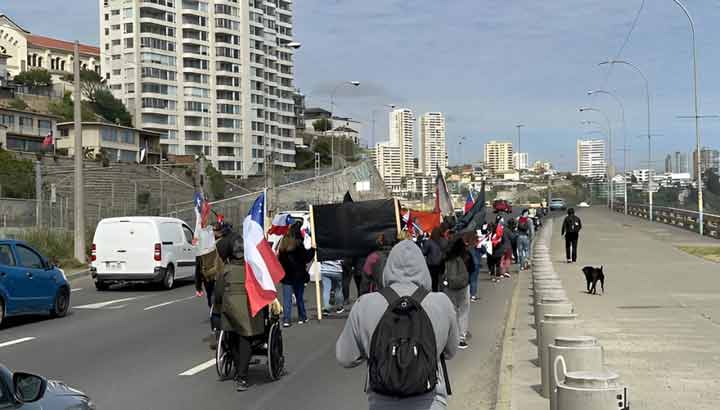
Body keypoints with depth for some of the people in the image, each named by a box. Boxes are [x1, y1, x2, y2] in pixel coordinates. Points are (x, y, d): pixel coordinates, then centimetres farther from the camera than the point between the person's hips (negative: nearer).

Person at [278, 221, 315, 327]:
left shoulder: (283, 244, 2)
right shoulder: (298, 245, -14)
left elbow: (279, 259, 8)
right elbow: (307, 258, -12)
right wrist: (312, 249, -2)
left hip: (286, 276, 3)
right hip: (298, 275, -3)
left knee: (287, 299, 2)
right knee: (299, 297, 13)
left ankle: (286, 320, -6)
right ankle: (302, 317, 22)